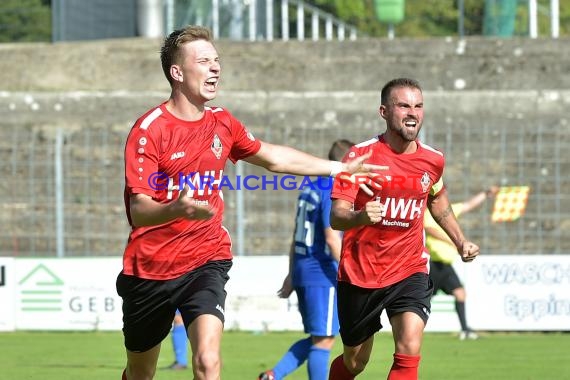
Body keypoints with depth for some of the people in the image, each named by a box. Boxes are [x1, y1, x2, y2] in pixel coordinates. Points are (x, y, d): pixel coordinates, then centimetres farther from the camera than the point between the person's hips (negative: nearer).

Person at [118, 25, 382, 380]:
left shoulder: (222, 123, 3)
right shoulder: (149, 129, -14)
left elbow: (273, 157, 23)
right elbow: (139, 212, -22)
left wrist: (340, 167, 27)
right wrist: (176, 209, -44)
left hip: (207, 260, 3)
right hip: (150, 268, -2)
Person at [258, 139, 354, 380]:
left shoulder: (310, 188, 14)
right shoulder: (333, 193, -14)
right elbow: (332, 239, -20)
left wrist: (291, 275, 24)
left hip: (303, 270, 9)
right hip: (322, 275, -9)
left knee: (316, 338, 15)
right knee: (324, 340, -3)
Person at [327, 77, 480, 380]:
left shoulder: (433, 160, 0)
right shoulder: (362, 155, -13)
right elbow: (336, 217, -20)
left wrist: (460, 241, 15)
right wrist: (360, 217, -42)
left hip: (409, 270, 2)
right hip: (359, 274, -2)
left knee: (409, 350, -21)